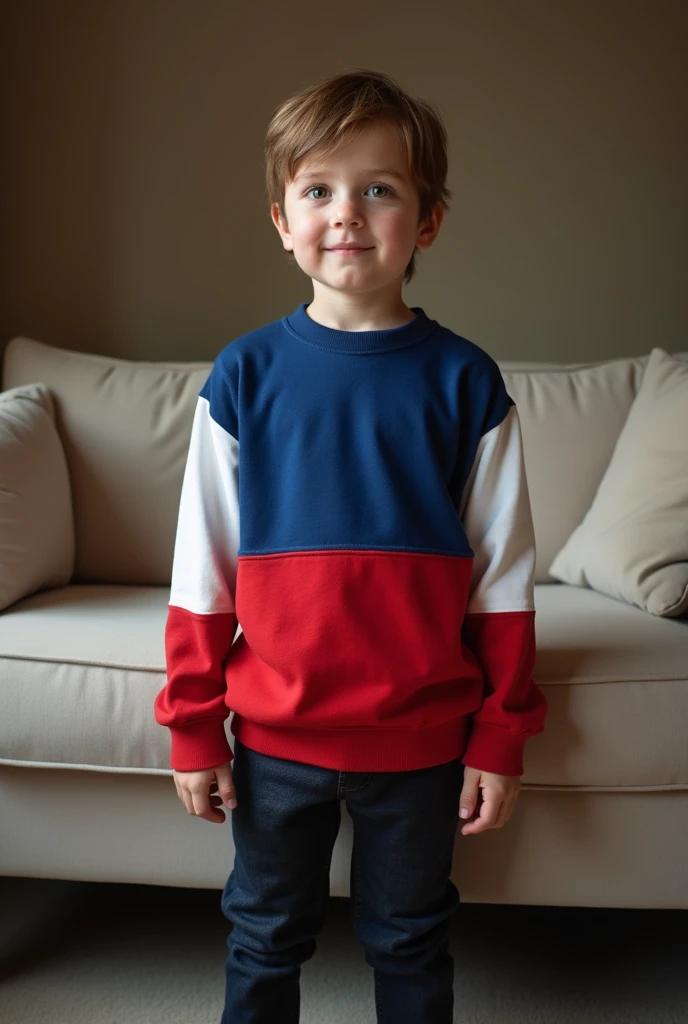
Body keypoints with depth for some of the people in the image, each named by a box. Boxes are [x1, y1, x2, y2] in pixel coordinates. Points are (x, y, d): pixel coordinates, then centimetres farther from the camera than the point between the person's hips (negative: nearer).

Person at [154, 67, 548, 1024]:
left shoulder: (464, 381, -6)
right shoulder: (243, 375, -5)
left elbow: (502, 578, -2)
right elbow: (203, 570, -1)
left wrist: (501, 735, -2)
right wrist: (194, 725, -1)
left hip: (420, 739, 0)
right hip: (275, 734, 1)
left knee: (410, 945, 19)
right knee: (265, 938, 20)